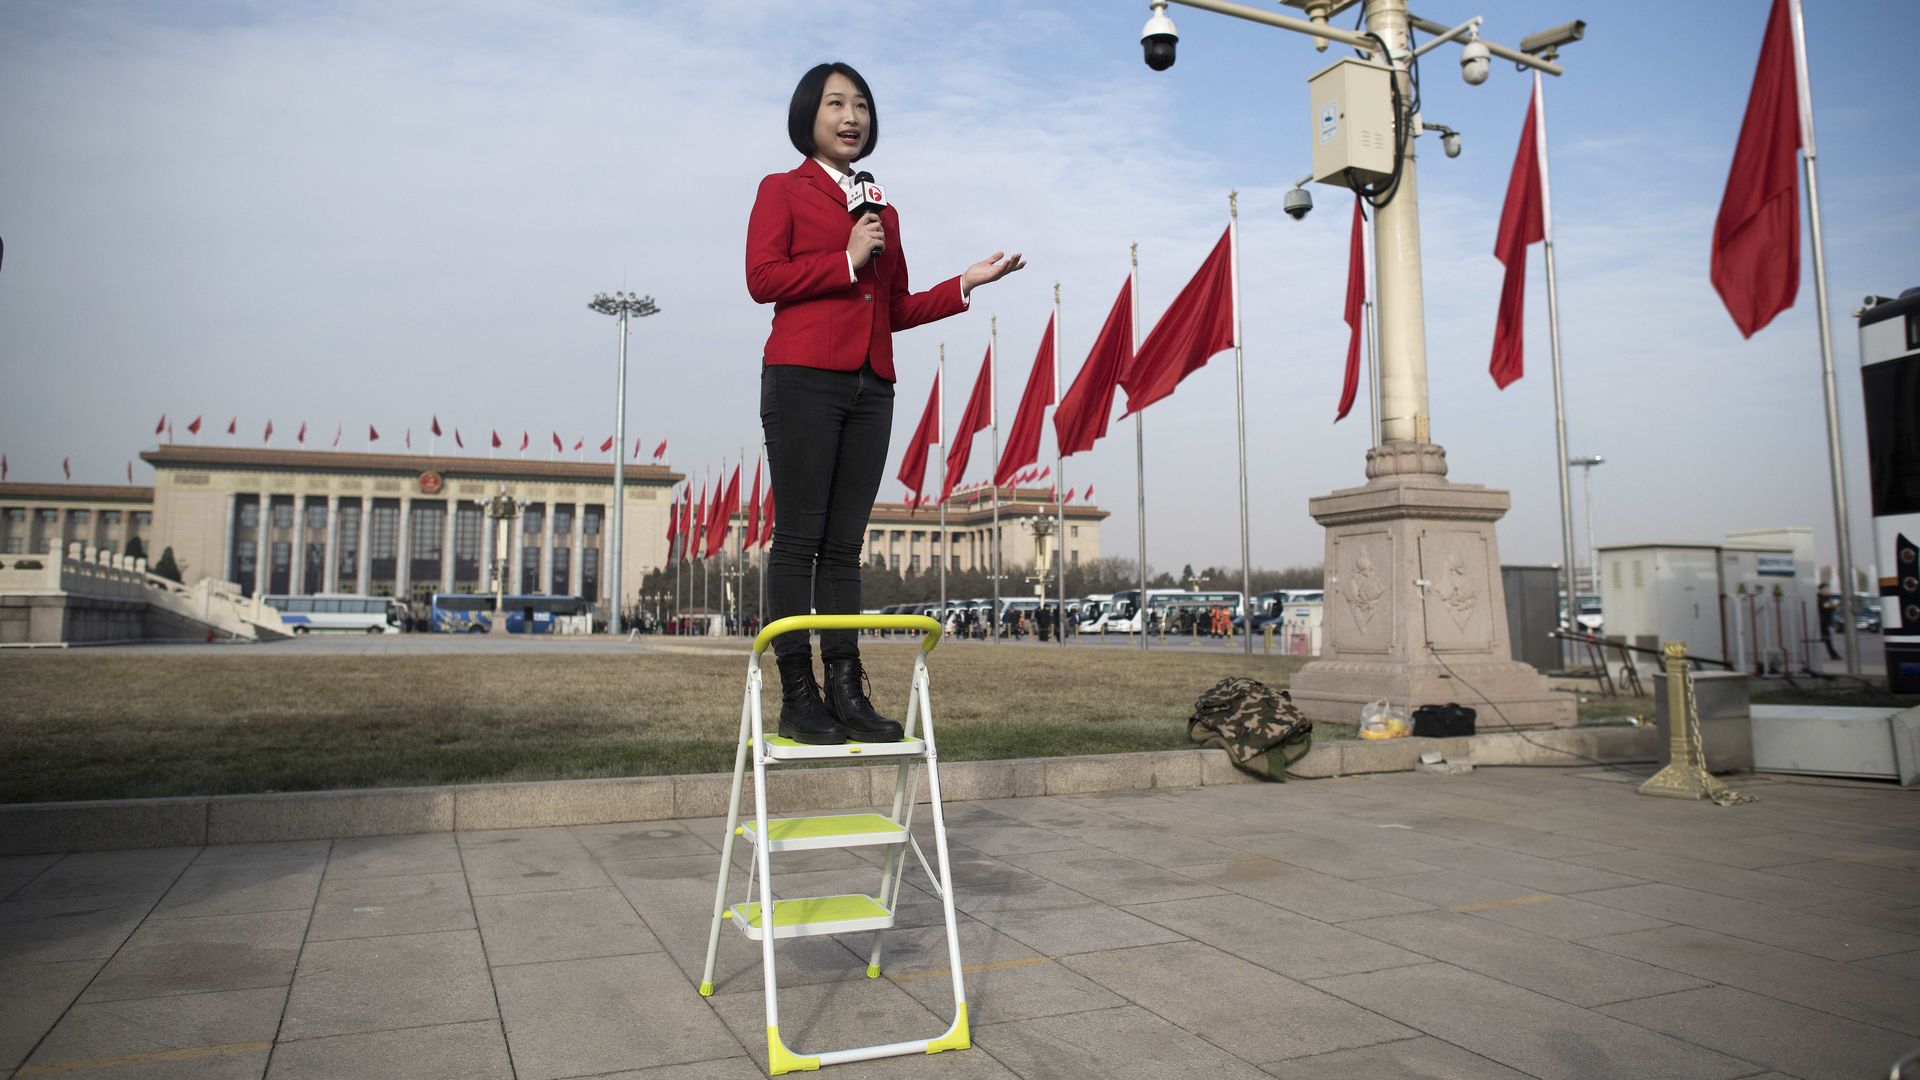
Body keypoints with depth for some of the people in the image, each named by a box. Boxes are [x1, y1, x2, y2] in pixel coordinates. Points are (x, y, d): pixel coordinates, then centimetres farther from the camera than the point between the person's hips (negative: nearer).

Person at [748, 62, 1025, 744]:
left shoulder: (884, 210, 24)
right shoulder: (782, 190, 10)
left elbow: (898, 309, 21)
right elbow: (761, 278, -5)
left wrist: (966, 283, 11)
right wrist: (846, 260, -7)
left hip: (870, 387, 5)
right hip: (803, 377, -5)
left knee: (845, 544, 3)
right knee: (799, 539, -7)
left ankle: (846, 690, 3)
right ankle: (797, 697, -4)